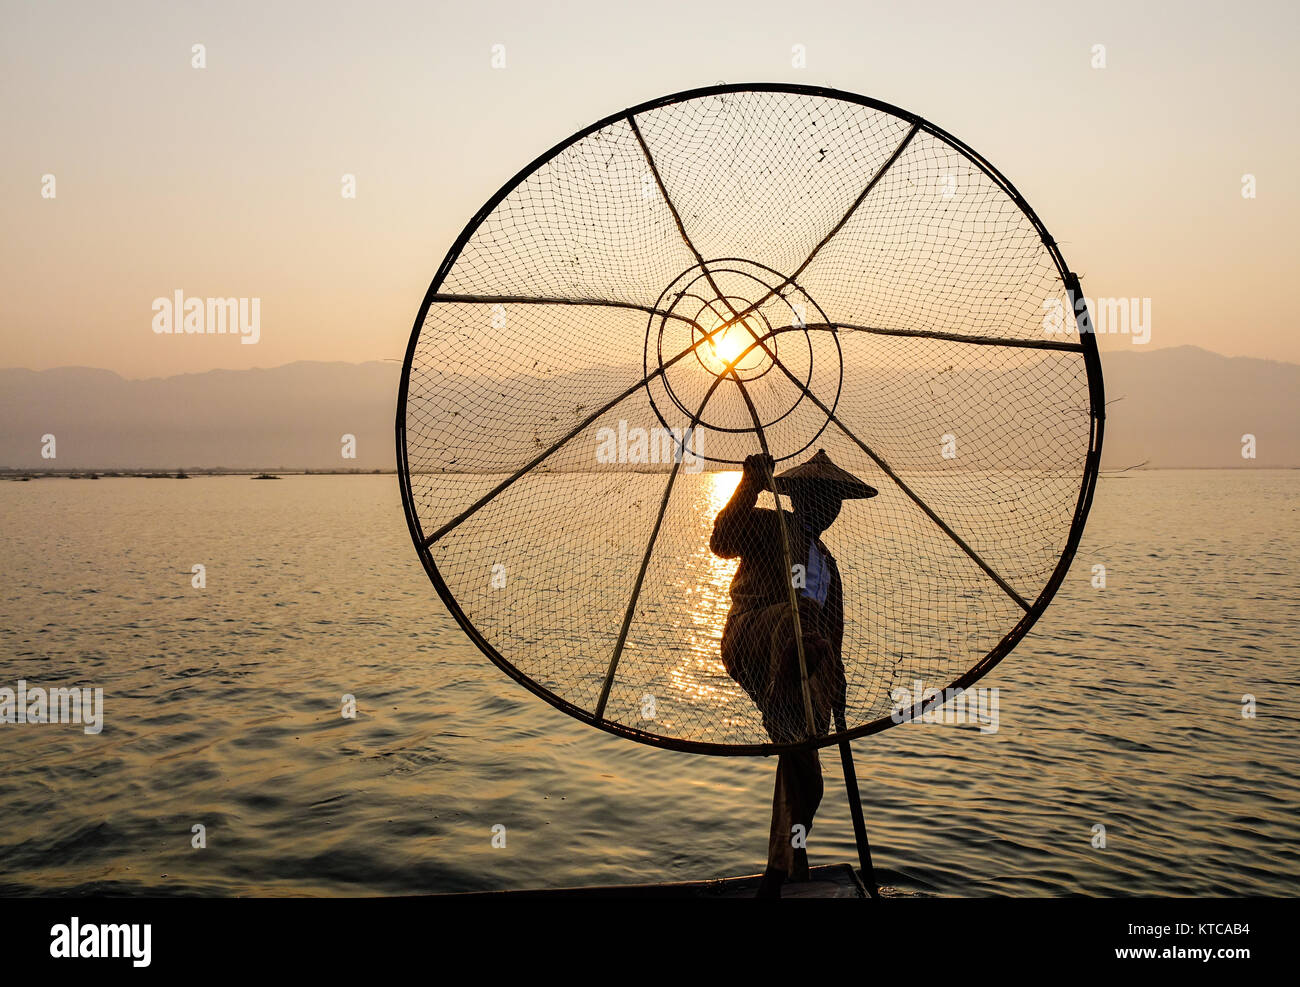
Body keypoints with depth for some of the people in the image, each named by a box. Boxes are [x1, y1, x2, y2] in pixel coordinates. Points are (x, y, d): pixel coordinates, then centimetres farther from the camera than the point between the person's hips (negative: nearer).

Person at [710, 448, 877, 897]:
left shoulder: (826, 561, 31)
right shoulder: (769, 525, 10)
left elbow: (832, 632, 32)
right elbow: (722, 541, -11)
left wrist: (835, 684, 23)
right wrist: (749, 486, -21)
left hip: (800, 669, 7)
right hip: (751, 638, -6)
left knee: (803, 776, 2)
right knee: (799, 612, -40)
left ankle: (779, 875, 16)